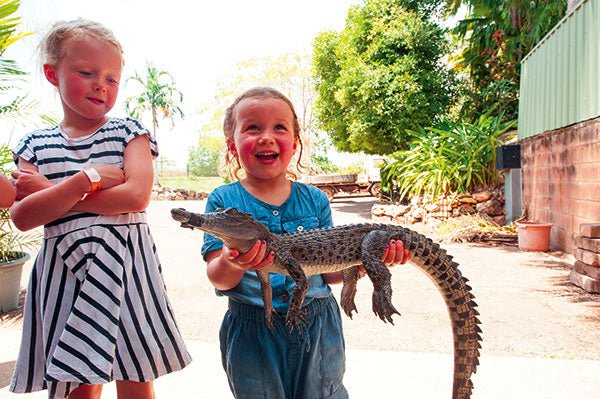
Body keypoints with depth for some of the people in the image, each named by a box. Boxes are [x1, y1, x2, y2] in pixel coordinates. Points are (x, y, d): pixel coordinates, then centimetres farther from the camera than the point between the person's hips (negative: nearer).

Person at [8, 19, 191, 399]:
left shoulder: (129, 132, 2)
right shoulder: (35, 144, 8)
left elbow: (137, 196, -14)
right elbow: (22, 218, -4)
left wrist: (49, 191, -9)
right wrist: (87, 179, -16)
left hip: (125, 265, -2)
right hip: (65, 268, 2)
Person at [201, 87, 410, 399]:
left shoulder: (315, 200, 0)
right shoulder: (223, 201, -6)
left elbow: (327, 271, 3)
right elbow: (218, 279, -11)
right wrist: (232, 264, -33)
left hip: (317, 329, 2)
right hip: (253, 335, -1)